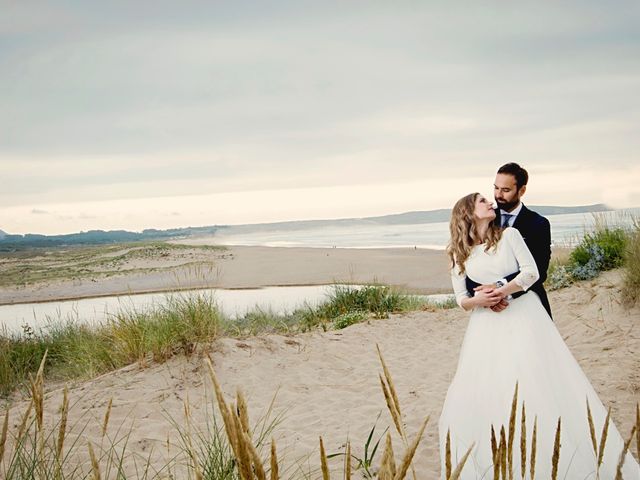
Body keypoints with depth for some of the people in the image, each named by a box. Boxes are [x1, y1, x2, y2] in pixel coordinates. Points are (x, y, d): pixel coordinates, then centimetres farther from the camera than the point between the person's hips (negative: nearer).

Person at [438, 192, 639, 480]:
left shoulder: (509, 235, 1)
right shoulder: (459, 254, 7)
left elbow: (532, 272, -6)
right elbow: (461, 298, 7)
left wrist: (503, 291, -19)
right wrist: (477, 300, -14)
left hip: (524, 318, -2)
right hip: (487, 327, 2)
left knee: (540, 386, -6)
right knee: (485, 393, -1)